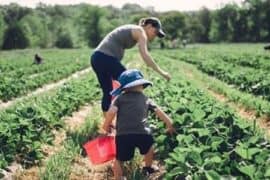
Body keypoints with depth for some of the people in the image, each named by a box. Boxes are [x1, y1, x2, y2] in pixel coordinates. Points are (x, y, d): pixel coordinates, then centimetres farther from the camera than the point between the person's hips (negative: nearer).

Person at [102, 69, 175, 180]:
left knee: (119, 160, 14)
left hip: (123, 134, -2)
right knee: (148, 148, 34)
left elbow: (111, 112, -3)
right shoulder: (146, 99, 19)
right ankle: (148, 168, 52)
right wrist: (169, 124, 37)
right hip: (142, 133, 2)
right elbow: (159, 112, 23)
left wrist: (106, 126, 13)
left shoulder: (120, 98, 13)